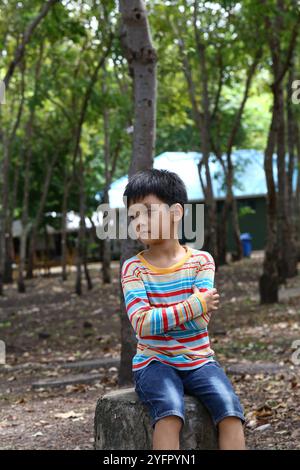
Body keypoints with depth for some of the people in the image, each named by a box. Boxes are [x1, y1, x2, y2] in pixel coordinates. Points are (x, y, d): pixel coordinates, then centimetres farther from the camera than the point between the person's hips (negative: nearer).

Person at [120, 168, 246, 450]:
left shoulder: (201, 261, 1)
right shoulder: (133, 268, -2)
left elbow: (200, 320, -10)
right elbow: (142, 324, -17)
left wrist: (157, 315, -15)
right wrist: (193, 305, -22)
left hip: (200, 361, 2)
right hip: (155, 362, -2)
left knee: (230, 409, -25)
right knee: (169, 411, -32)